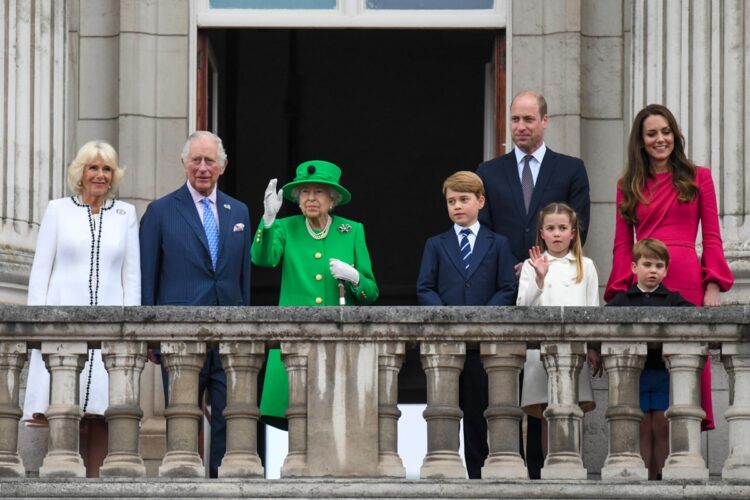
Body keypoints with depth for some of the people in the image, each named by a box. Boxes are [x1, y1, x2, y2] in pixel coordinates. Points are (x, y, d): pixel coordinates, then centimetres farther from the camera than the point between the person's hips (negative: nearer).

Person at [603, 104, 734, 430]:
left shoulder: (698, 178, 12)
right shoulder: (628, 185, 16)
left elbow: (711, 238, 8)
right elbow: (622, 244, 13)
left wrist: (713, 286, -4)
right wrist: (619, 292, 1)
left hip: (687, 281, -1)